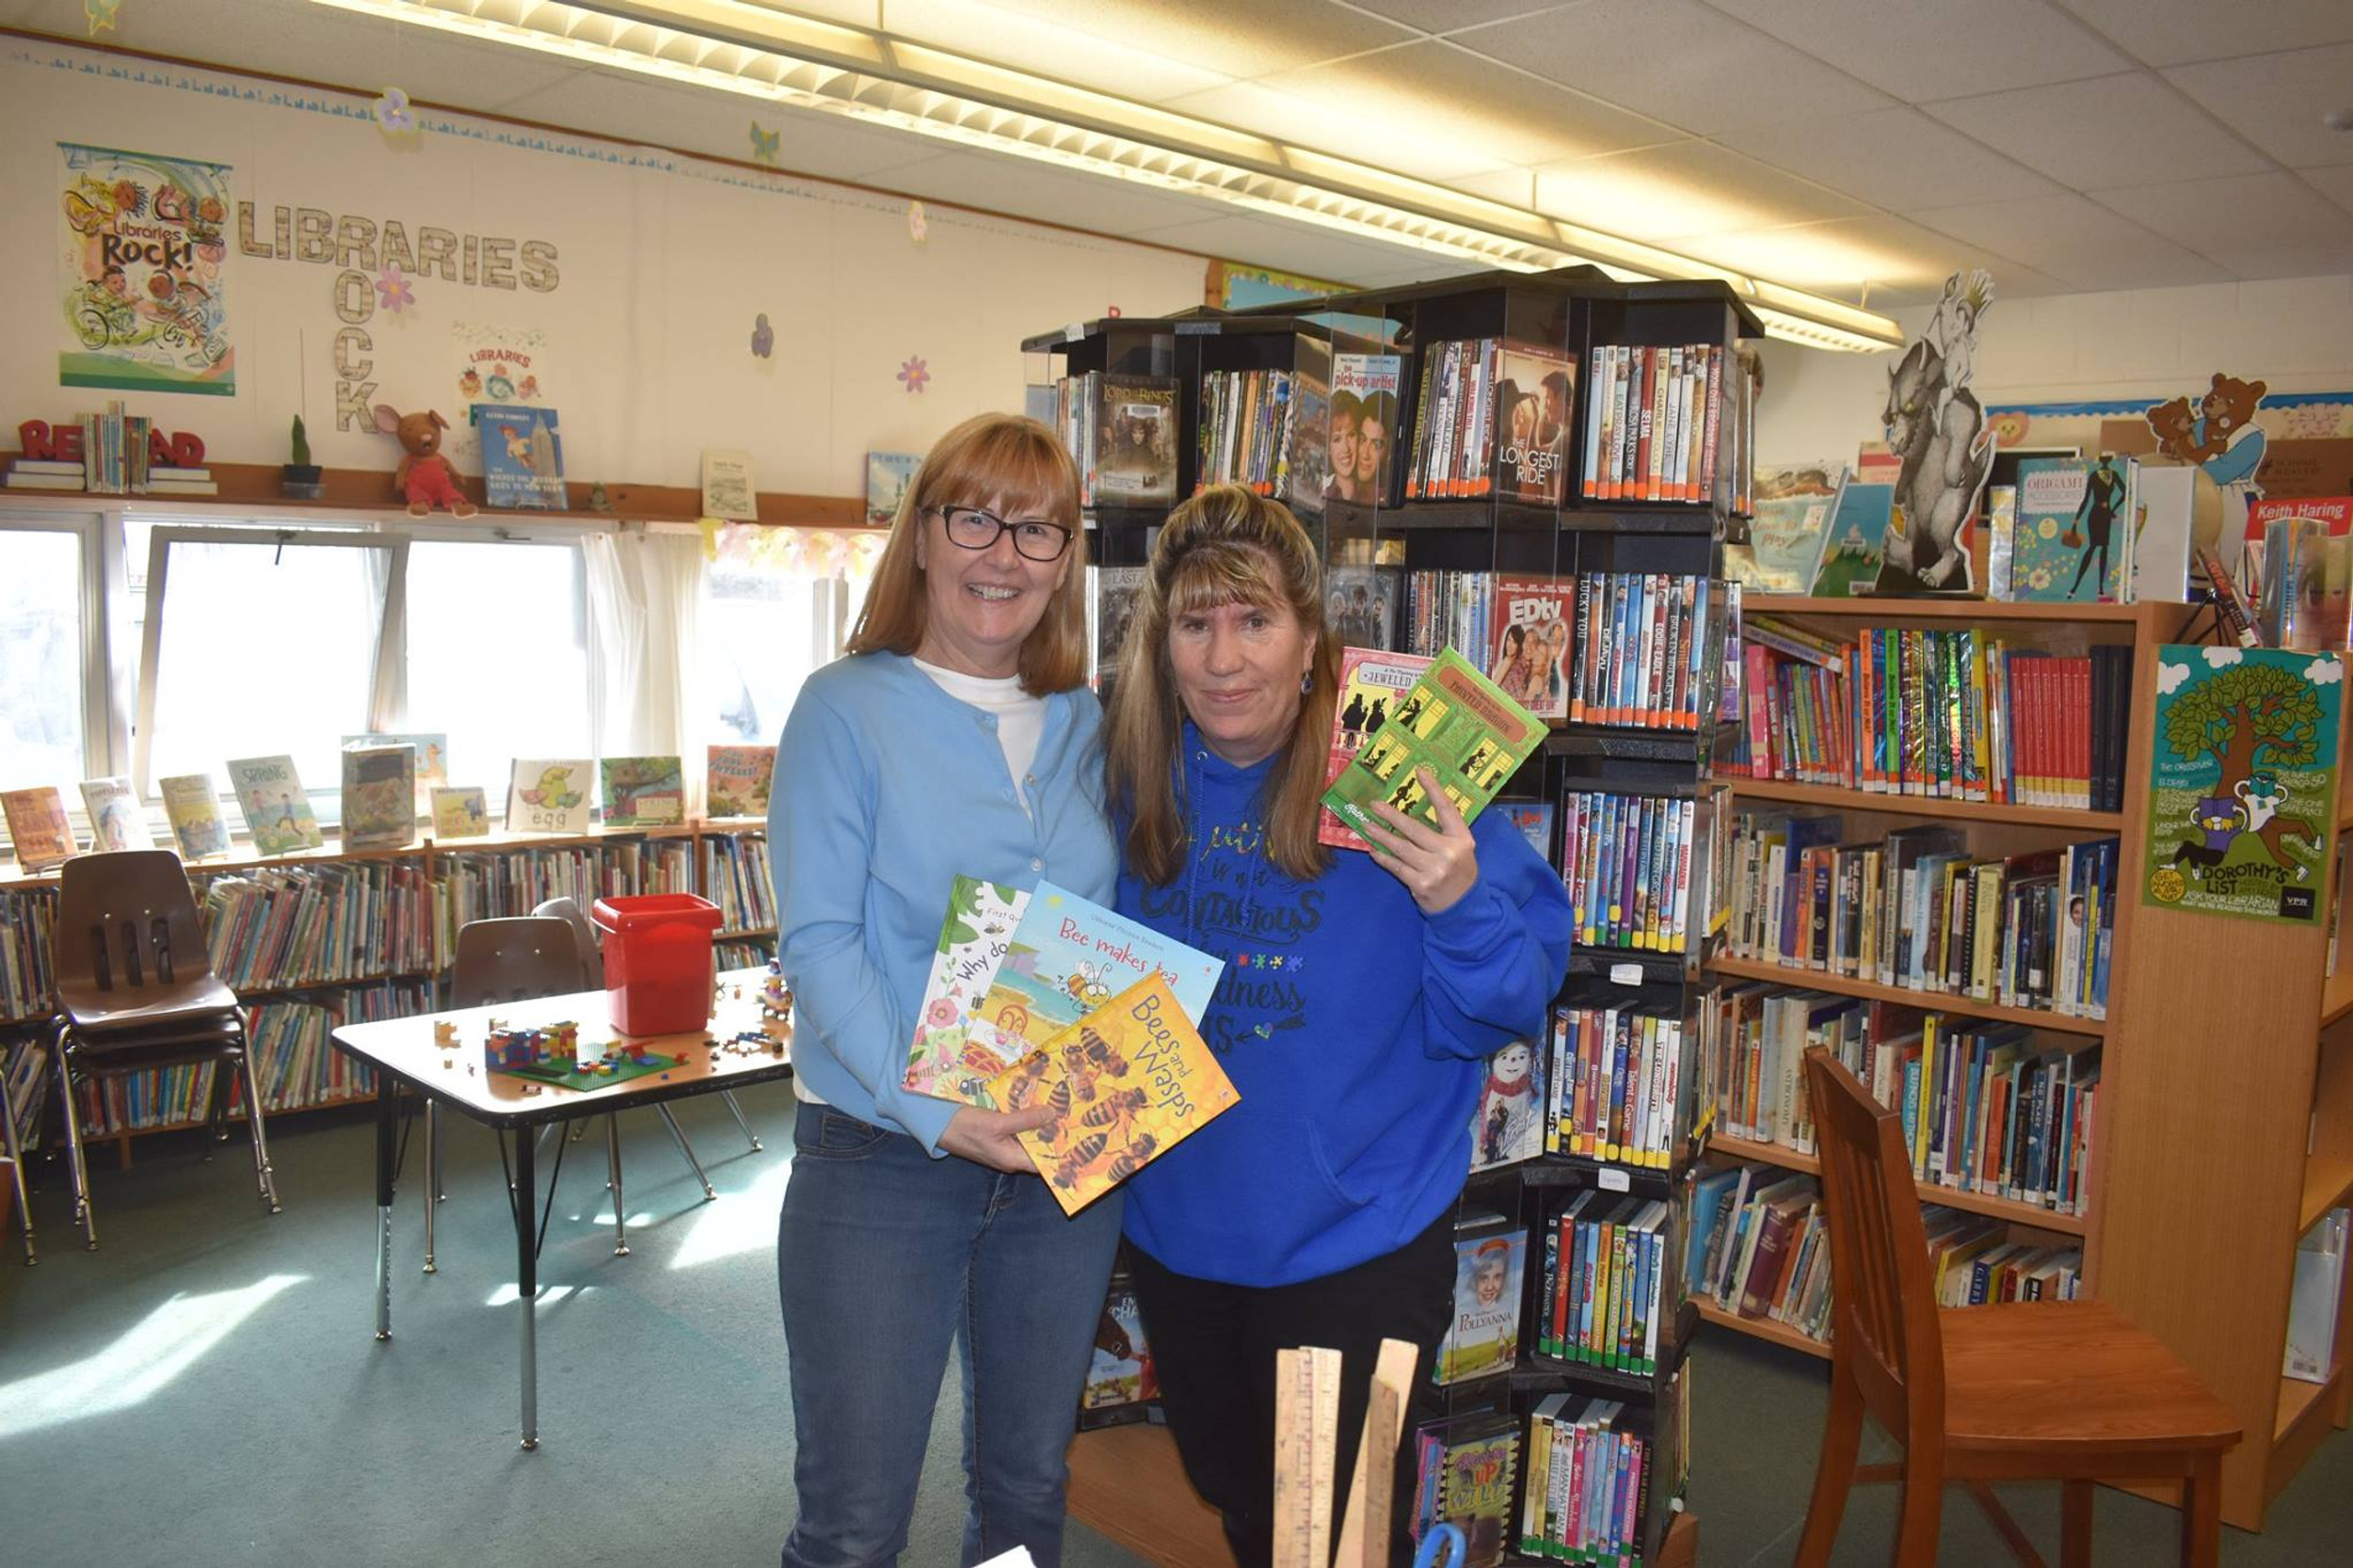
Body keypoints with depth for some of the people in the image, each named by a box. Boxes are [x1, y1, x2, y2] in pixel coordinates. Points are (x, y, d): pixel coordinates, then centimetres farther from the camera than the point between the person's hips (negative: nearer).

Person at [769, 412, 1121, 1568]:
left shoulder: (1086, 726, 7)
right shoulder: (848, 708, -7)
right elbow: (818, 943, -15)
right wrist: (937, 1114, -25)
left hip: (1067, 1158, 5)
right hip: (882, 1158, -4)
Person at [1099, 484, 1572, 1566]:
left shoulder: (1406, 785, -18)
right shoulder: (1136, 783, -6)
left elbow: (1505, 1015, -17)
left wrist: (1460, 905, -34)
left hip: (1356, 1245, -4)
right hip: (1177, 1233, 4)